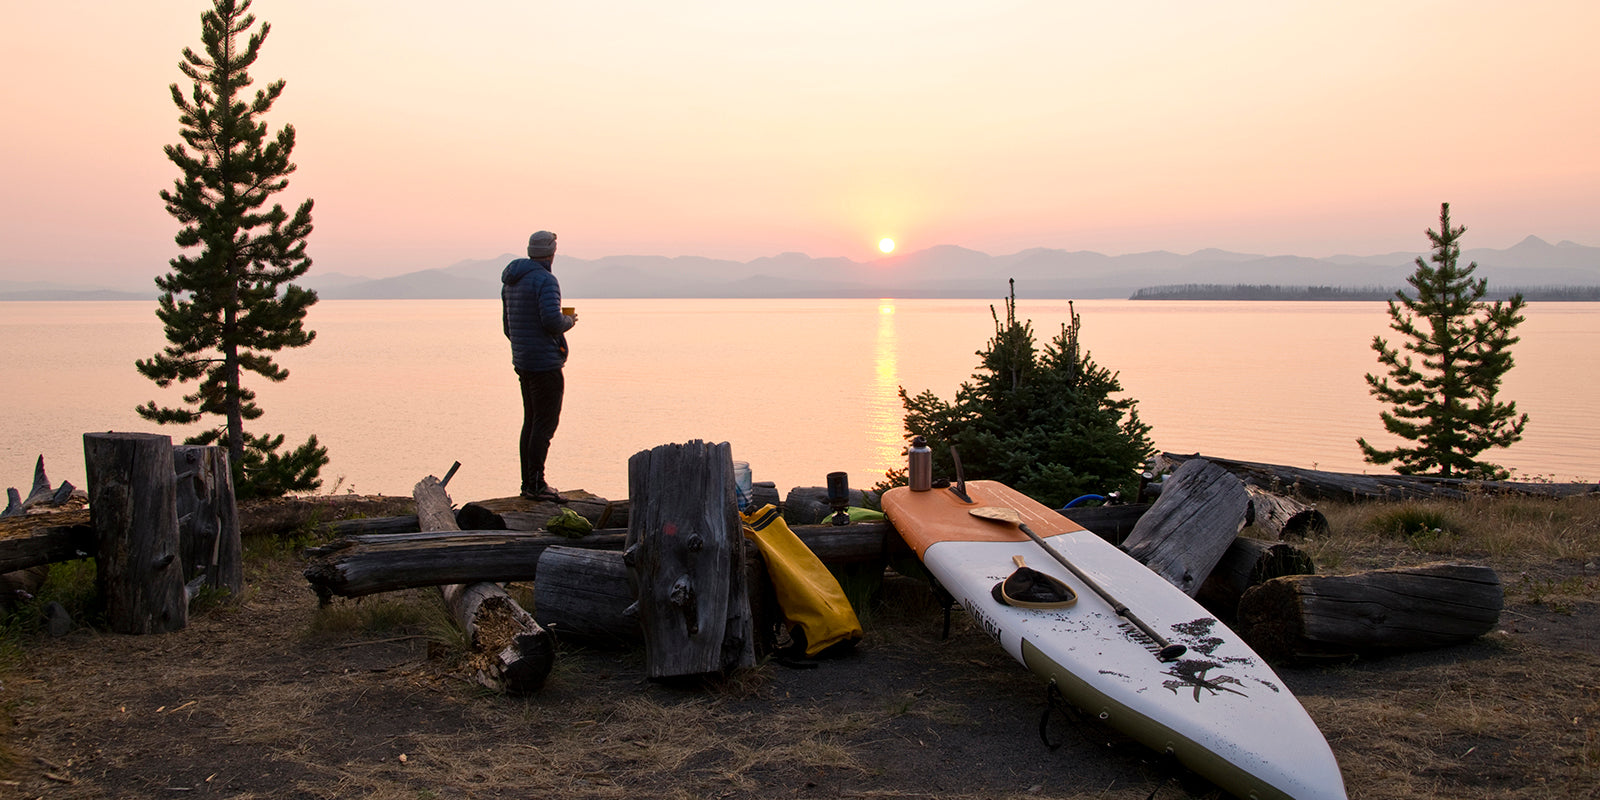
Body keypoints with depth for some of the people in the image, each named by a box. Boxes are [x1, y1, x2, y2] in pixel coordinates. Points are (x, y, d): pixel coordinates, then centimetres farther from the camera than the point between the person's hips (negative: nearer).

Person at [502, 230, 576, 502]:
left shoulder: (511, 281, 14)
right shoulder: (545, 280, -14)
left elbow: (508, 324, 21)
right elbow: (552, 321, -25)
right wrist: (569, 321, -3)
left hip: (522, 362, 9)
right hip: (545, 362, -9)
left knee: (531, 421, 13)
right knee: (545, 423, -7)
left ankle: (528, 483, 16)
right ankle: (536, 484, -8)